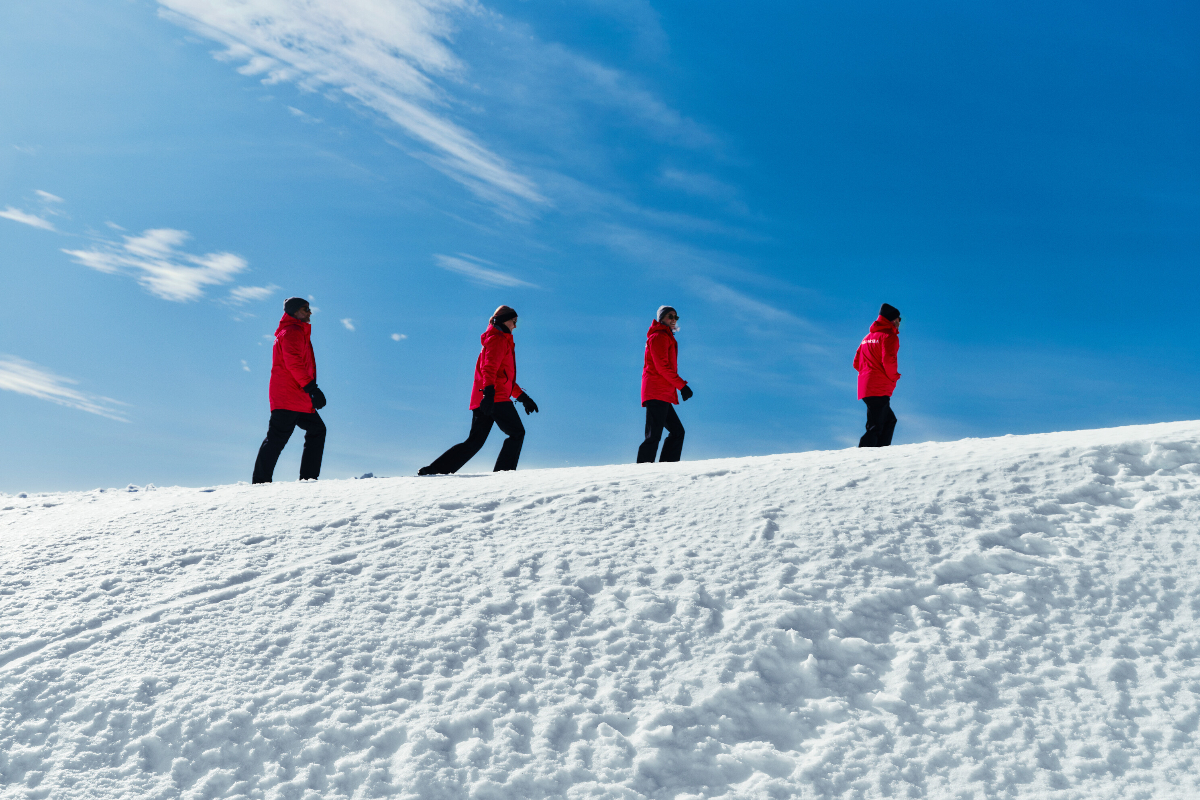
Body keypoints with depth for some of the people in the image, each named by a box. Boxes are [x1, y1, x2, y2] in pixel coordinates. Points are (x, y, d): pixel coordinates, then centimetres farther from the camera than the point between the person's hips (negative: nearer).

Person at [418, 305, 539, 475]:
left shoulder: (500, 340, 31)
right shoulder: (498, 339, -2)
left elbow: (506, 377, 36)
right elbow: (489, 368, -19)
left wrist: (523, 397, 32)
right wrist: (489, 392, -32)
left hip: (481, 398, 9)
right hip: (496, 398, -9)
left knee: (475, 442, 5)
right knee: (517, 433, -3)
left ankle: (436, 469, -3)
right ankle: (503, 472, -12)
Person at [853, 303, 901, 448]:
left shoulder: (868, 337, 21)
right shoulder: (889, 336, -5)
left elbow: (856, 363, 20)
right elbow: (888, 360, -19)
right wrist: (894, 376, -2)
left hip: (864, 386, 9)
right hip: (879, 389, -9)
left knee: (889, 420, 19)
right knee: (874, 428, -12)